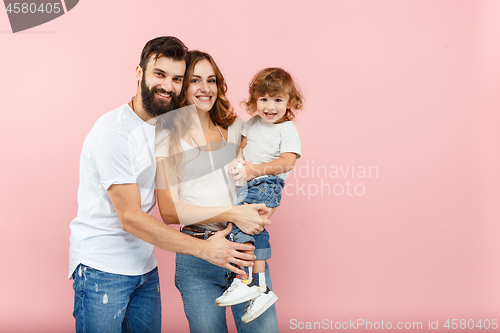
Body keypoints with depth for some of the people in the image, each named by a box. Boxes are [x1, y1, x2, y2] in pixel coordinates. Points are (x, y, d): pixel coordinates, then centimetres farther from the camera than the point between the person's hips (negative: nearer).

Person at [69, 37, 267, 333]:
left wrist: (233, 214, -9)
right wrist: (204, 248, -22)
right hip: (102, 268, -7)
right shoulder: (114, 132, -19)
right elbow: (130, 217, -21)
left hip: (144, 265, 7)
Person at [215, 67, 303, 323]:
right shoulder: (252, 123, 16)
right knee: (257, 232, 1)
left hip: (268, 185, -6)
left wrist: (255, 169, -26)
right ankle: (261, 289, 5)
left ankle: (245, 281, -17)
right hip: (248, 185, 6)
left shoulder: (287, 130, -4)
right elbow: (243, 146, 21)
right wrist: (238, 161, -3)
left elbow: (287, 162, -15)